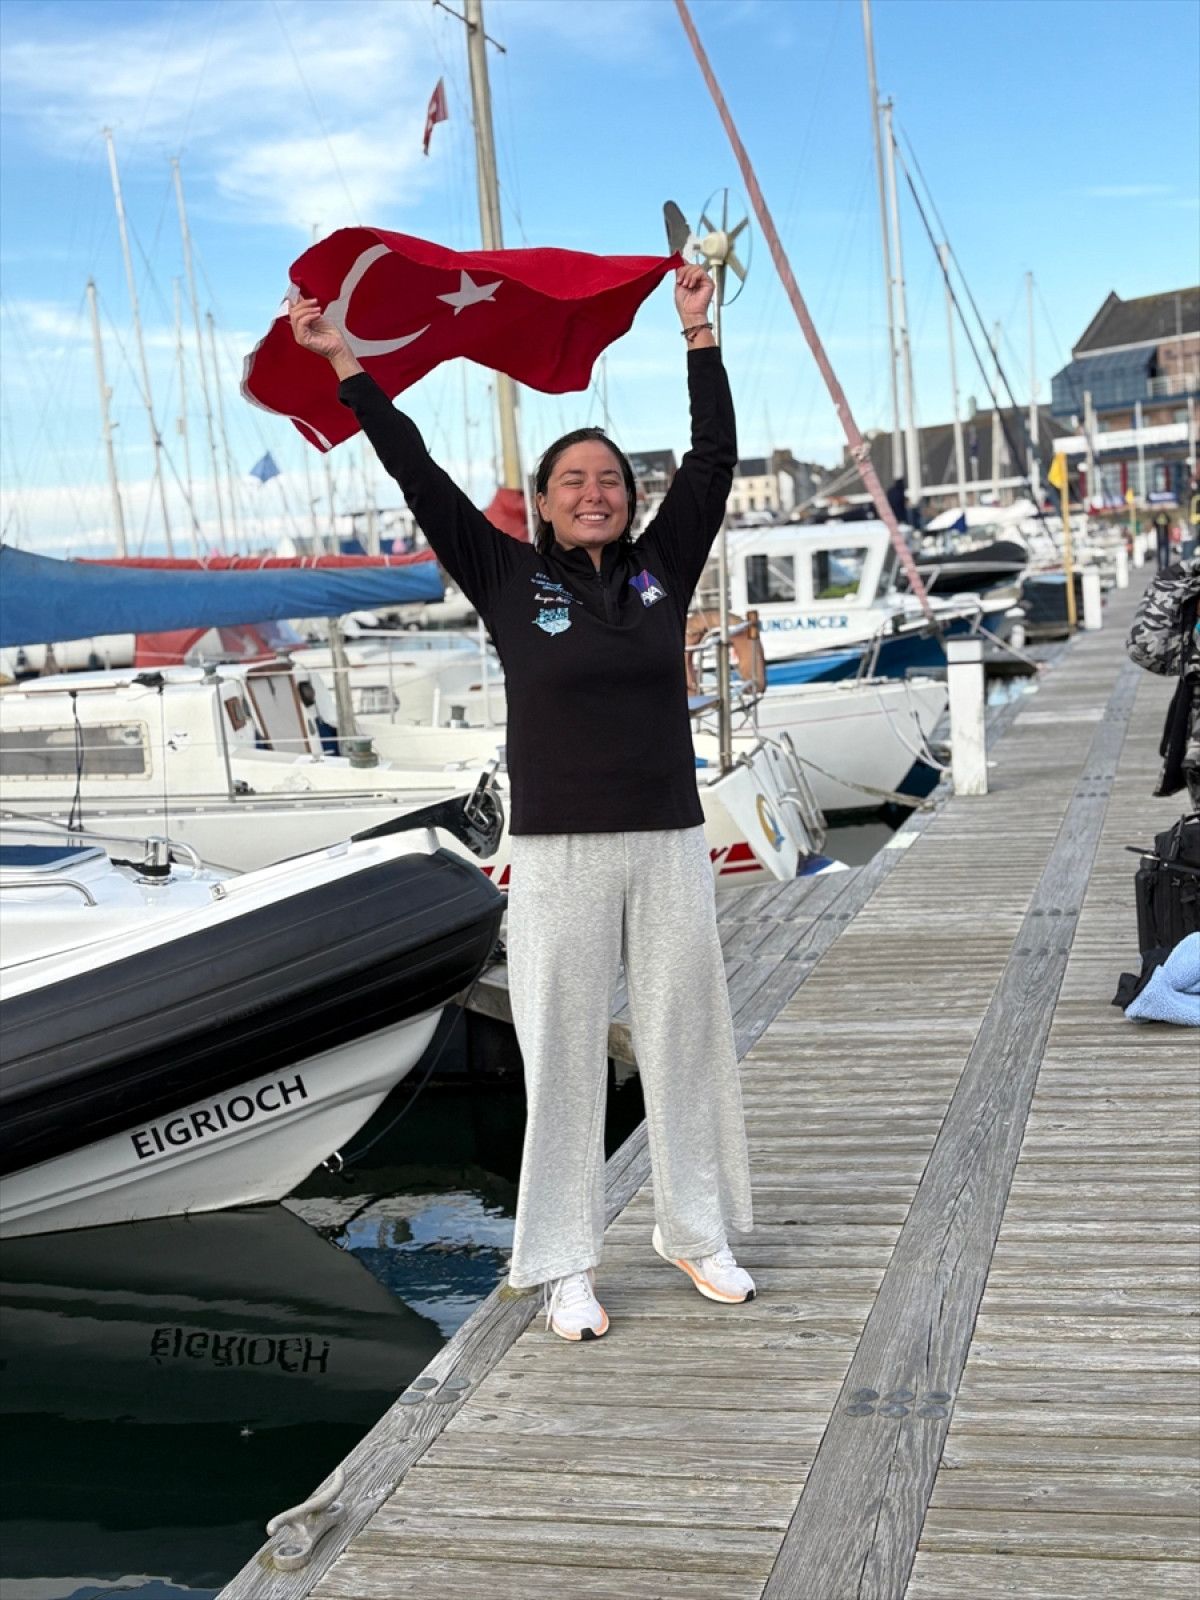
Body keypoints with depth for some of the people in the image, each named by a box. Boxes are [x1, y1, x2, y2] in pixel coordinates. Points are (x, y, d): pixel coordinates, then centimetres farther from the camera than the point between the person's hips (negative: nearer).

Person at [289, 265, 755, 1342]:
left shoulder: (662, 568, 8)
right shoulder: (510, 578, 3)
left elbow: (714, 459, 7)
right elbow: (419, 477, 2)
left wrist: (701, 336, 6)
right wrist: (346, 365, 1)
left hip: (669, 846, 2)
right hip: (559, 856, -2)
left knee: (687, 1042, 9)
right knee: (564, 1057, 2)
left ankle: (698, 1234, 24)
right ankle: (566, 1266, 12)